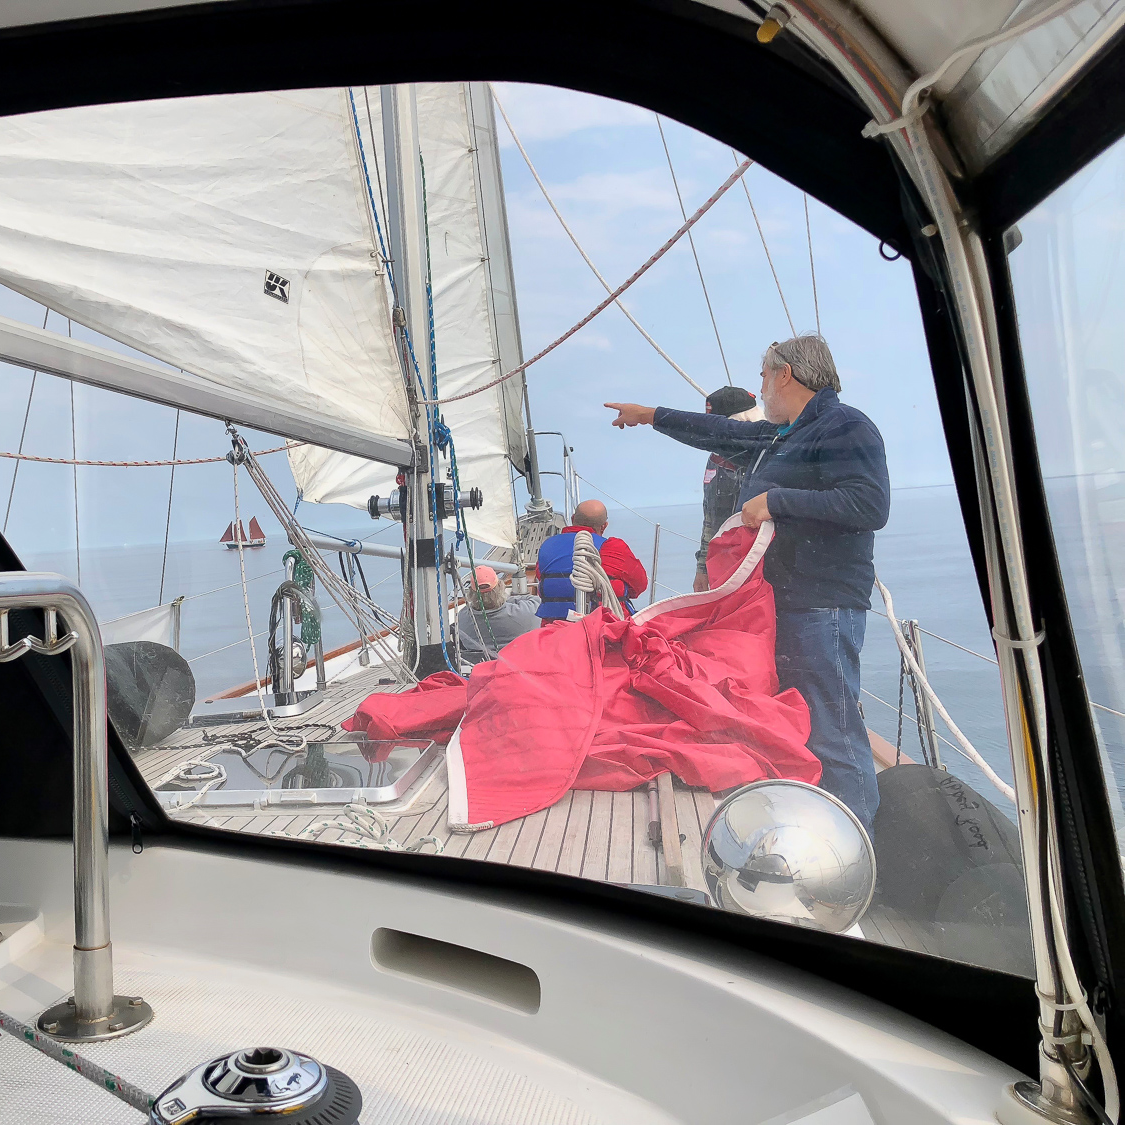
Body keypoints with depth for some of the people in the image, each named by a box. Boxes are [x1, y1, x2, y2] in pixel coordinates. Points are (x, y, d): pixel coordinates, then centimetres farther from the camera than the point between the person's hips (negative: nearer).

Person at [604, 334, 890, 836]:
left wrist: (776, 500, -17)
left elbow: (870, 504, -21)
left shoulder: (845, 428, -7)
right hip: (778, 602, 10)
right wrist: (652, 415, 44)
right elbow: (724, 432, 35)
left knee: (831, 736, -10)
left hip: (821, 609, -10)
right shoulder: (777, 436, 21)